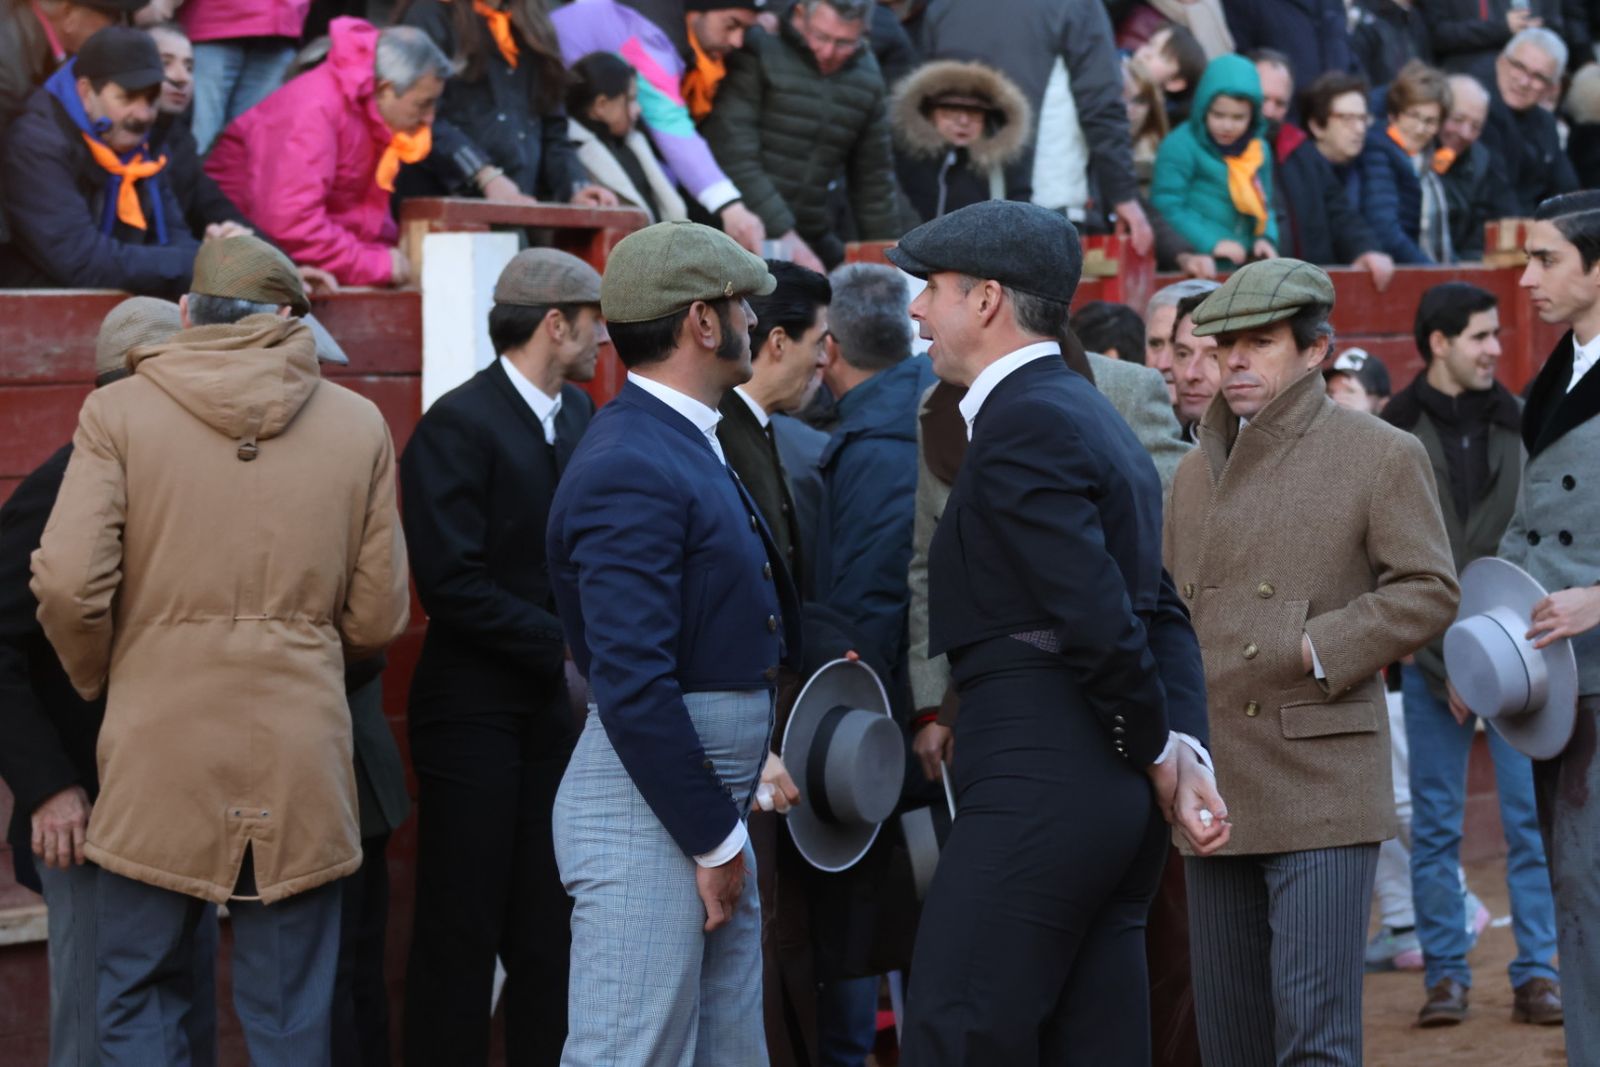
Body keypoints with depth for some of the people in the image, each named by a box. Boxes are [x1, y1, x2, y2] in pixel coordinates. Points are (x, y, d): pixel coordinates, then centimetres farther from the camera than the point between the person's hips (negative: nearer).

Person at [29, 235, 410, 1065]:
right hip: (300, 768, 1)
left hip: (157, 753, -1)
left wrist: (100, 680, 8)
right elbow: (379, 617, 5)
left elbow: (66, 584, -11)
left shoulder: (118, 413, -3)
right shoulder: (359, 427, 3)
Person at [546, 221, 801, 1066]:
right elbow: (632, 685, -22)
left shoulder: (690, 444, 13)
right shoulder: (630, 469, -18)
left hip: (709, 808, 10)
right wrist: (712, 838, -17)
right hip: (647, 815, -10)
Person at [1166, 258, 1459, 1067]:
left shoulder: (1381, 456, -2)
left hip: (1322, 787, -6)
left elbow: (1428, 592, -8)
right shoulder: (1196, 472, 16)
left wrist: (1316, 649, -16)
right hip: (1217, 790, 6)